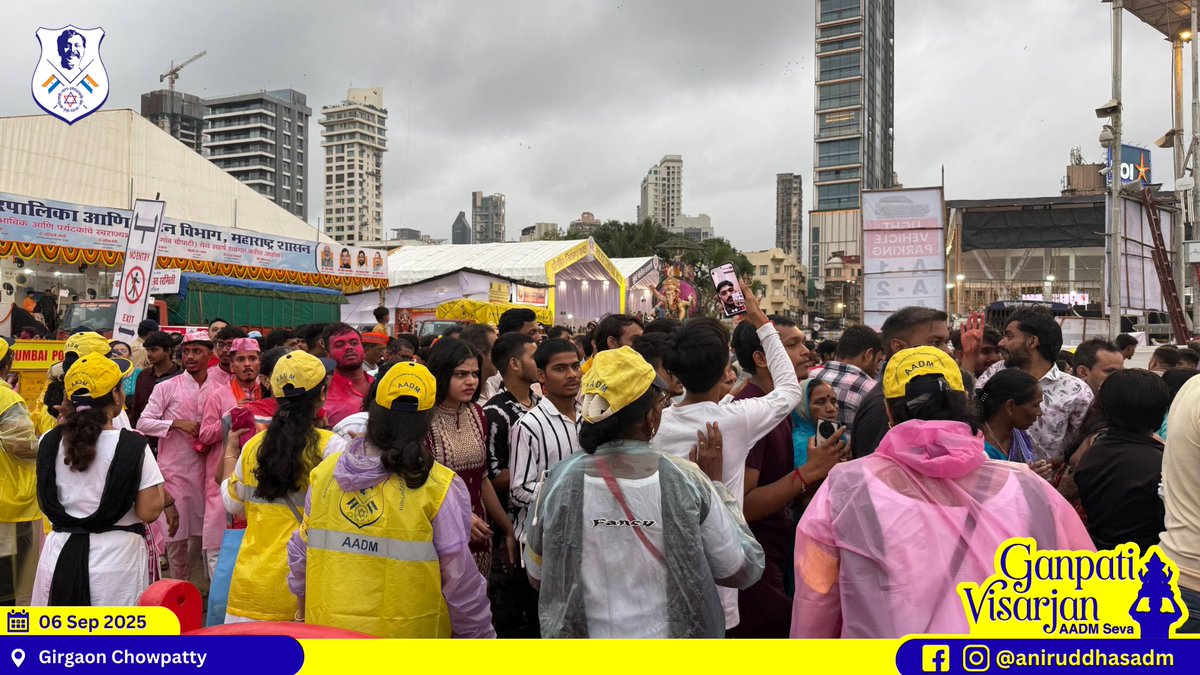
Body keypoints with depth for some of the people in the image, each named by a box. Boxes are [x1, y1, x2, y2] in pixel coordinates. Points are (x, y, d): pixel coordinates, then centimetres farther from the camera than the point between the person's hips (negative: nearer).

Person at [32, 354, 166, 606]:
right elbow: (148, 512, -14)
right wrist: (161, 491, 6)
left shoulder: (51, 442, -1)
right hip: (115, 555, -4)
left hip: (61, 553, 4)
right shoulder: (132, 445, -14)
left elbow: (47, 503, 13)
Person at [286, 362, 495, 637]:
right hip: (408, 635, -3)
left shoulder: (324, 472, -4)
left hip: (326, 628, 4)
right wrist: (479, 632, 3)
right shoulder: (440, 489, -16)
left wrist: (305, 613, 25)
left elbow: (299, 558, 7)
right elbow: (460, 581, -12)